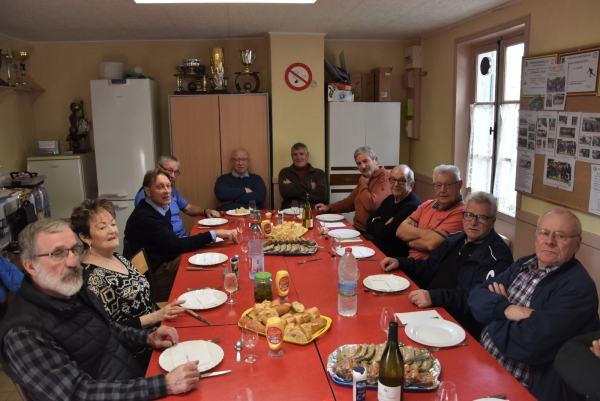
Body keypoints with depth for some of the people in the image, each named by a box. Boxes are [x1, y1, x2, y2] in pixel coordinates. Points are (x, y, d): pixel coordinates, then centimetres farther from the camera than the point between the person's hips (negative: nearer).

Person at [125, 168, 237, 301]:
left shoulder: (162, 207, 5)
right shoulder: (145, 216, -24)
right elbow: (175, 245, -25)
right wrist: (214, 234, -24)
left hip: (166, 260, 8)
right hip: (156, 272, -8)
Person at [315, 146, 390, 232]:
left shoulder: (385, 178, -14)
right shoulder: (365, 179, 18)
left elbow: (372, 205, -26)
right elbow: (349, 202, 26)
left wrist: (363, 185, -7)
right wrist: (328, 208, 11)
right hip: (358, 229, 9)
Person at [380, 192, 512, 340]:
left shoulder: (498, 254, -10)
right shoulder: (456, 238, 14)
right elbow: (429, 268, 24)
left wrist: (434, 297, -36)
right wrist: (400, 262, 7)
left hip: (458, 323, -7)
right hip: (429, 307, 8)